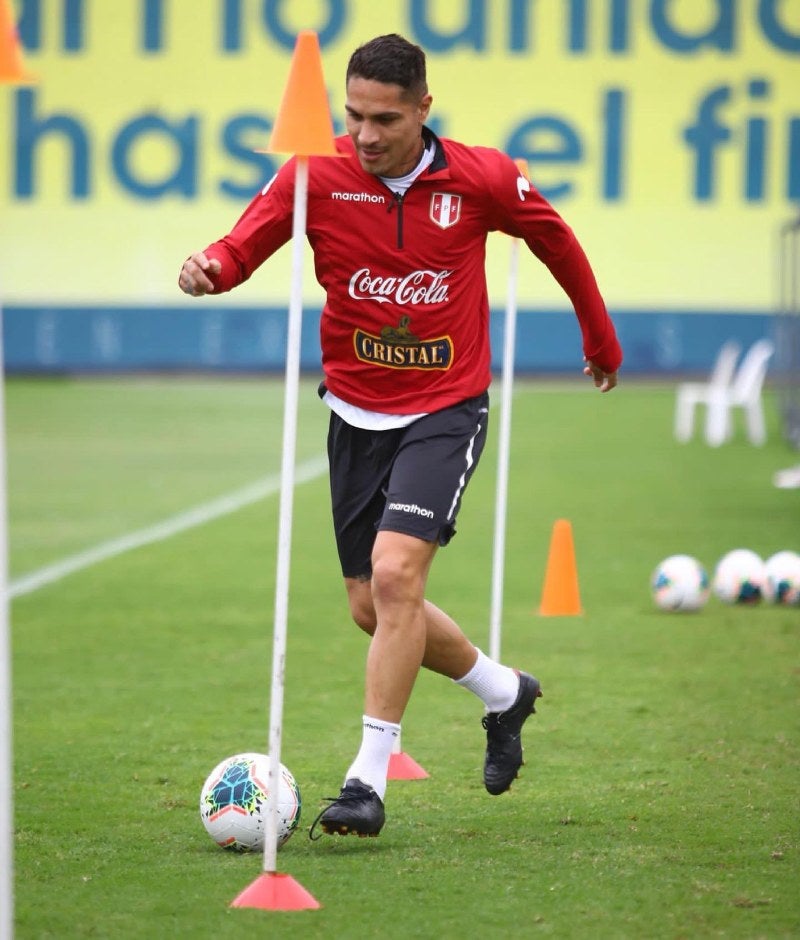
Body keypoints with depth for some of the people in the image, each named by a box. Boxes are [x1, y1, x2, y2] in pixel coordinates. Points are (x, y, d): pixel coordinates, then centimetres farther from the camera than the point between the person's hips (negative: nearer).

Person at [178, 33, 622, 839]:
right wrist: (208, 270, -43)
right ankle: (504, 692, 37)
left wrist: (601, 340, 19)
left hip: (446, 411, -3)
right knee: (373, 609, 10)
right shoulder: (314, 176, -10)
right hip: (357, 413, 4)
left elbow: (554, 238, 8)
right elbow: (242, 248, -18)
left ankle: (368, 780, -17)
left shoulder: (480, 180, -11)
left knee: (394, 574, -22)